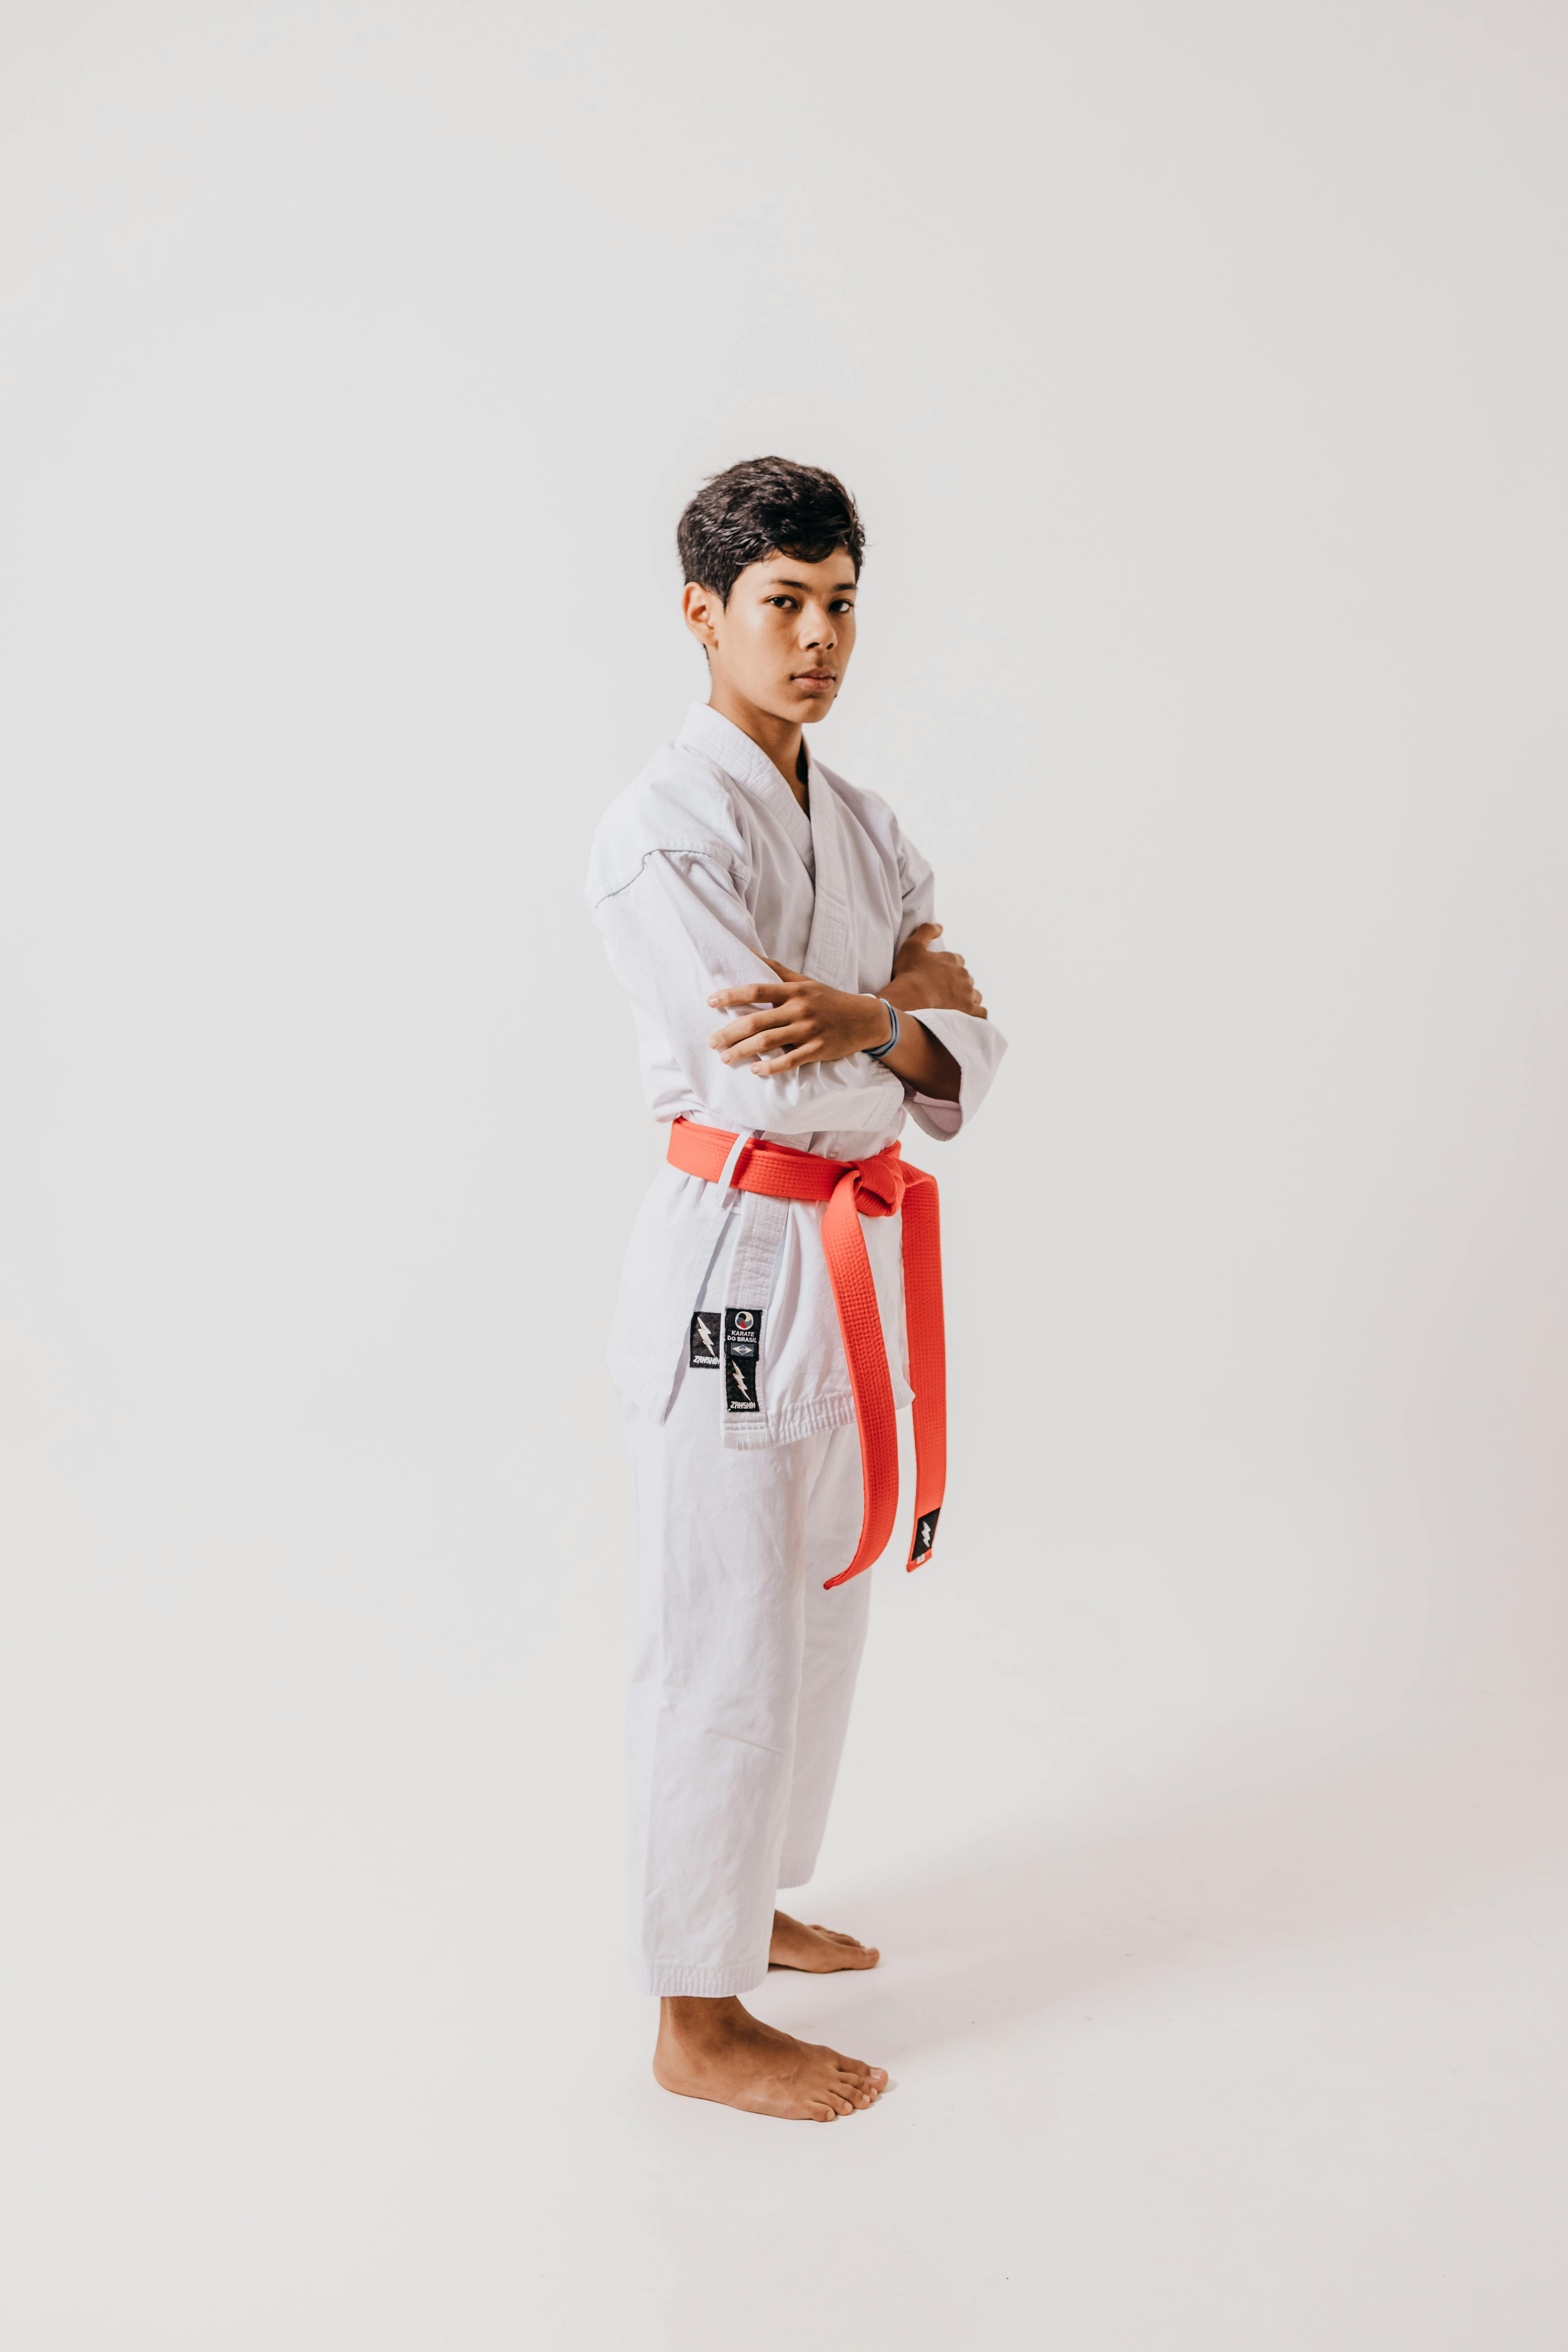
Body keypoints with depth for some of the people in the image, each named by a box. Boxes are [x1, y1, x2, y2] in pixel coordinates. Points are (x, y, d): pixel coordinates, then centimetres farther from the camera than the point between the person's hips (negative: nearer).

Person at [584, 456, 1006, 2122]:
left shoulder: (860, 827, 10)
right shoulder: (668, 832, -16)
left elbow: (965, 1045, 3)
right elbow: (783, 1090, -23)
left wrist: (860, 1023, -18)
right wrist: (905, 1013, -5)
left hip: (850, 1256, 9)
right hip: (736, 1259, -8)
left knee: (819, 1610, 20)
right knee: (728, 1644, 2)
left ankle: (736, 1906, 41)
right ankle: (697, 2019, 19)